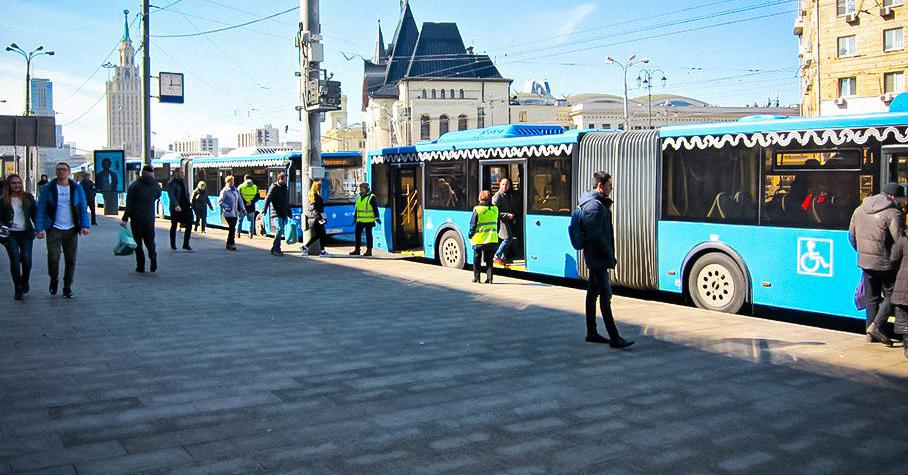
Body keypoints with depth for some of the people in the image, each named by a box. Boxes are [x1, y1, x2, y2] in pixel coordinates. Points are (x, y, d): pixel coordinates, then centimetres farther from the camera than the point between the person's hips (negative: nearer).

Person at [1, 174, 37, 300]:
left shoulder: (28, 197, 7)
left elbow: (35, 214, 10)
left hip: (26, 233, 1)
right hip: (10, 234, -1)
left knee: (27, 260, -9)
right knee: (15, 260, -6)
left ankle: (24, 281, 20)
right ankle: (18, 289, 6)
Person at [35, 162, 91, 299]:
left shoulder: (76, 188, 6)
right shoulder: (48, 188, 2)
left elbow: (83, 207, 4)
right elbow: (41, 209, 1)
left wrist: (84, 225, -9)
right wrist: (40, 228, -7)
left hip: (71, 230, 2)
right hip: (54, 229, -1)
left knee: (71, 260, 4)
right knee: (53, 257, -12)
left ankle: (67, 288, 17)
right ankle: (54, 280, 16)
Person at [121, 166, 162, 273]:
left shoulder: (134, 185, -5)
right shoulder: (156, 186, 1)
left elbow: (129, 204, -7)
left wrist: (125, 219, -6)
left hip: (136, 219, -2)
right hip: (150, 219, 2)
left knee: (138, 243, 6)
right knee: (150, 241, 11)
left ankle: (140, 266, 3)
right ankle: (153, 257, -16)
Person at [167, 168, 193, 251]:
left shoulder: (183, 182, 14)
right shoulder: (171, 183, -8)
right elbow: (171, 195, -19)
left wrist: (189, 203, 10)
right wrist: (176, 205, -33)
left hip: (185, 207, 6)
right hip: (176, 208, -6)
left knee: (189, 225, 0)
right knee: (174, 226, 5)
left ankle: (186, 245, 10)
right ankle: (173, 246, 17)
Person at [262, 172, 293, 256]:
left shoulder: (285, 188, 17)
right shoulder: (274, 187, -5)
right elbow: (268, 199, -12)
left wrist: (289, 213, 28)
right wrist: (264, 210, -21)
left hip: (284, 214, 7)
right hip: (277, 212, -7)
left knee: (280, 231, 8)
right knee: (279, 230, -14)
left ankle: (275, 248, 16)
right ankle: (276, 249, -8)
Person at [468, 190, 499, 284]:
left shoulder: (477, 209, -10)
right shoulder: (495, 209, 2)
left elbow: (473, 224, -6)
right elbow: (497, 224, 9)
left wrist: (470, 235, 4)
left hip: (479, 239, -3)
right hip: (492, 239, 3)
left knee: (477, 260, 10)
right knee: (489, 260, 9)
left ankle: (476, 277, 13)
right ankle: (489, 278, 4)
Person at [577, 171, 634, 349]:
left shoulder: (598, 204, 16)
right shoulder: (594, 206, -17)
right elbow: (596, 236, -22)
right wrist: (610, 257, -16)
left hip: (595, 258, 11)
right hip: (599, 258, -11)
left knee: (593, 294, 14)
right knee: (605, 296, -9)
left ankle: (591, 333, 21)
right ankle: (614, 338, -8)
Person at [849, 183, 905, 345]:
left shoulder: (860, 210, 8)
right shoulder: (894, 214, -14)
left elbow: (851, 235, 15)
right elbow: (900, 240, -20)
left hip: (865, 262, 7)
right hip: (886, 263, -7)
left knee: (872, 298, 15)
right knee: (891, 295, 7)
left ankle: (871, 333, 17)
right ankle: (876, 326, -6)